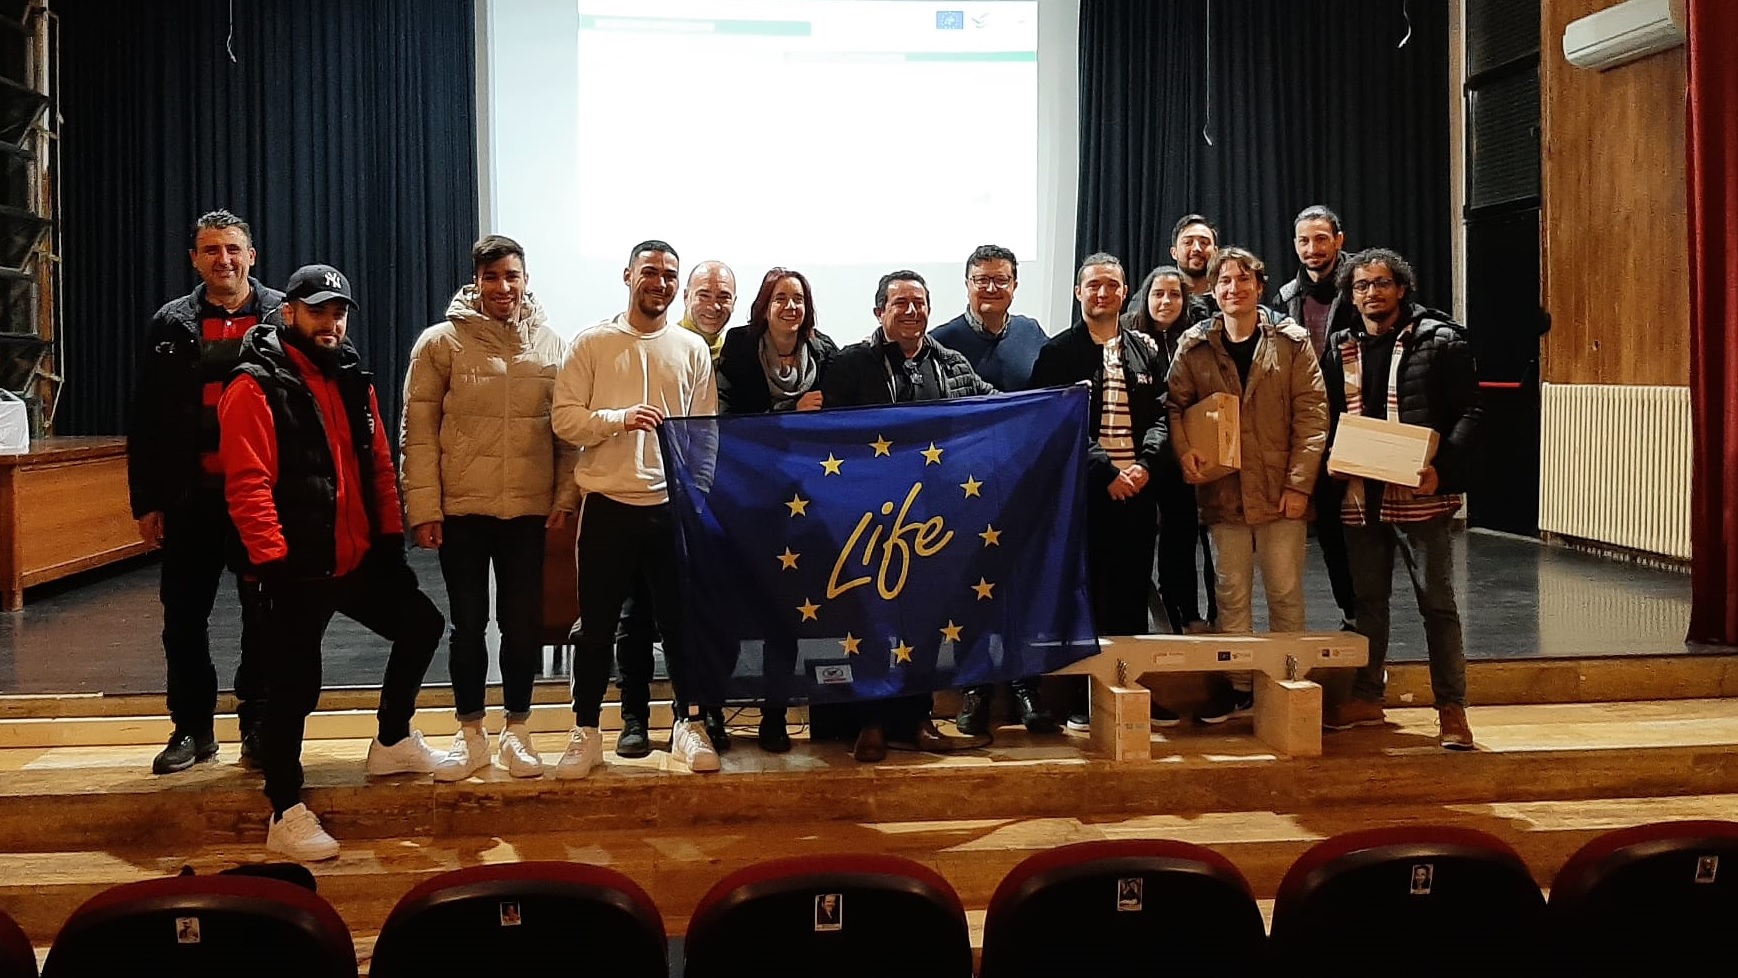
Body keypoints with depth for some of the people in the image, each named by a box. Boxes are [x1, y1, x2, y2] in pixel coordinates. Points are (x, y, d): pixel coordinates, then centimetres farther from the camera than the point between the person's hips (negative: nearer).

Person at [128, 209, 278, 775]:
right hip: (191, 496, 2)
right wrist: (146, 501, 3)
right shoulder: (172, 326, 7)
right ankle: (193, 729, 20)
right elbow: (146, 421, 7)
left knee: (265, 616, 5)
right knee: (184, 616, 7)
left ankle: (260, 728, 16)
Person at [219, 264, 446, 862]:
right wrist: (273, 560, -22)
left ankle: (393, 742, 33)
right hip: (296, 570, -8)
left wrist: (389, 537, 10)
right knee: (293, 688, -1)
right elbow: (248, 484, -18)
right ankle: (286, 816, 11)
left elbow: (379, 465, 16)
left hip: (357, 560, 8)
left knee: (421, 625, 15)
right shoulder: (257, 386, -12)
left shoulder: (352, 380, 12)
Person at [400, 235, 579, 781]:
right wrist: (423, 507, -8)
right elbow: (418, 430, -3)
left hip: (529, 509, 2)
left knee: (523, 622, 7)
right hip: (461, 509, -1)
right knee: (468, 622, 7)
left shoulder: (550, 345, 5)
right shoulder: (442, 342, -2)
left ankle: (516, 731, 21)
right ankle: (470, 735, 20)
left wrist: (566, 497, 0)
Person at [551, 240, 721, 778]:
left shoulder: (692, 349, 8)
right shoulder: (592, 343, 3)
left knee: (682, 620, 6)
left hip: (672, 504, 1)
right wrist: (619, 419, -18)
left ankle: (689, 723, 20)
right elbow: (564, 417, -2)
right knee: (597, 625, 6)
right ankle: (585, 732, 17)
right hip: (607, 503, -1)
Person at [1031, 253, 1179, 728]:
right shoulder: (1058, 353, 1)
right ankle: (1083, 698, 6)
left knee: (1133, 594, 7)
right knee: (1084, 593, 0)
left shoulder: (1146, 349, 13)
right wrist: (1106, 471, -13)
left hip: (1138, 489, 3)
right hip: (1084, 490, -3)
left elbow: (1161, 416, 8)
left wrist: (1145, 464, -9)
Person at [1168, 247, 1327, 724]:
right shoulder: (1194, 346, 5)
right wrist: (1183, 449, -12)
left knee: (1285, 593, 4)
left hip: (1281, 490, -2)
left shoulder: (1291, 342, -1)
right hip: (1223, 490, 2)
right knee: (1231, 594, 8)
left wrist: (1300, 482, -11)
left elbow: (1312, 413, -4)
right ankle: (1238, 686, 17)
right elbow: (1176, 404, 8)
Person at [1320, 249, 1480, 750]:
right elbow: (1330, 418, 14)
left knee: (1437, 601, 1)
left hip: (1420, 495, -5)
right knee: (1368, 599, 15)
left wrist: (1442, 469, -21)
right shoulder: (1340, 349, 11)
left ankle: (1452, 709, 6)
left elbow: (1468, 414, -7)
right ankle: (1366, 697, 26)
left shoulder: (1439, 340, -3)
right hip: (1360, 495, 5)